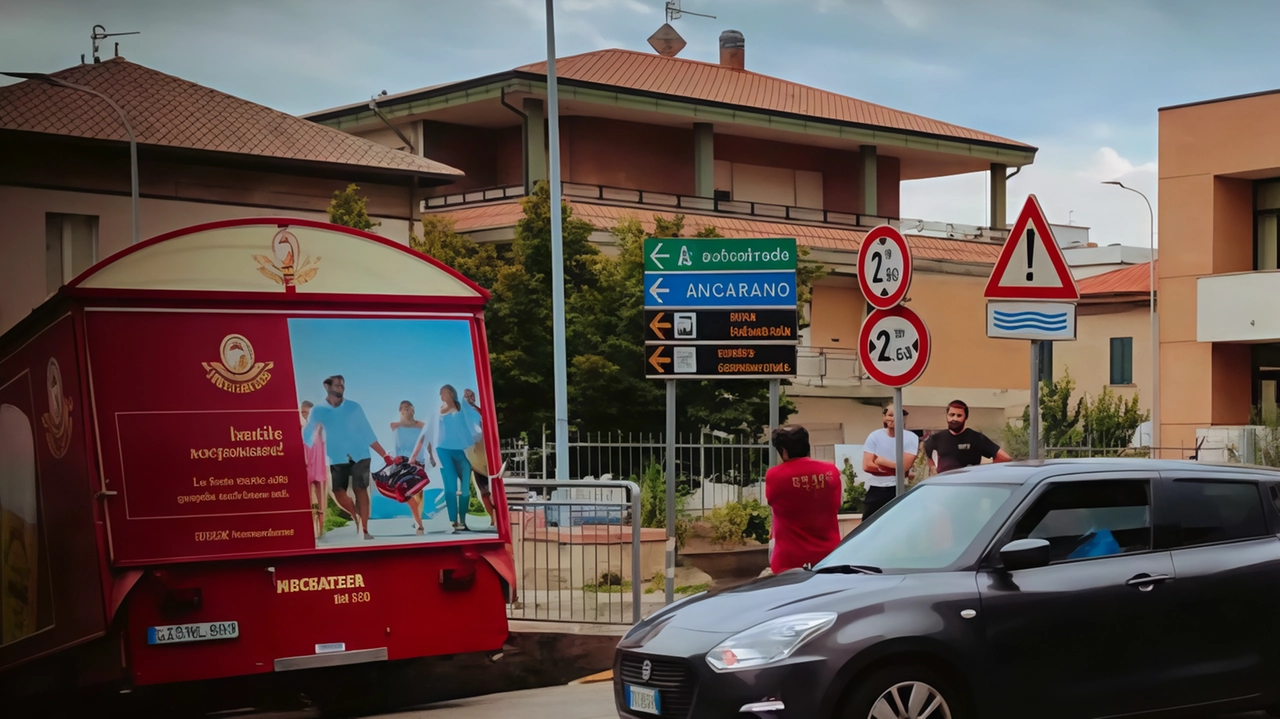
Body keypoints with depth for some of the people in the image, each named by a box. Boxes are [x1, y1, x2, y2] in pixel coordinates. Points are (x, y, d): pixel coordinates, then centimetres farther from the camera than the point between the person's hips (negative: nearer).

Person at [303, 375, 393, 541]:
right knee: (338, 492, -6)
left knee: (360, 490, -8)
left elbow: (368, 433, 3)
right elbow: (307, 434, 6)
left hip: (359, 456, -1)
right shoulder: (318, 411, 2)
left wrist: (385, 455, -1)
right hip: (337, 459, 1)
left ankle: (364, 529, -6)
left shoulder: (354, 408, 2)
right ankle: (356, 516, 20)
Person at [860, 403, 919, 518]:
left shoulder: (911, 438, -6)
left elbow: (904, 466, -16)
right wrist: (895, 469, -10)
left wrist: (882, 461, -7)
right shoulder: (874, 436, -1)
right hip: (875, 490, 2)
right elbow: (867, 466, -10)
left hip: (899, 490, -2)